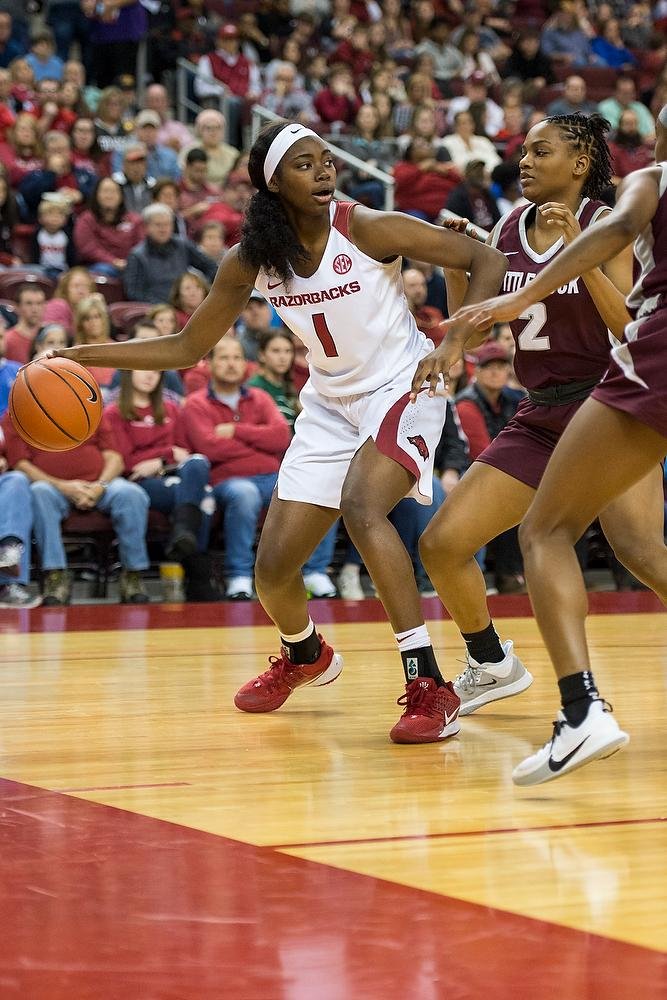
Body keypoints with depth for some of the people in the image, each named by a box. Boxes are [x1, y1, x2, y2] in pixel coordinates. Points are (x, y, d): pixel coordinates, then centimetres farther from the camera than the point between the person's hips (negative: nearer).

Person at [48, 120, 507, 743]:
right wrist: (81, 356, -6)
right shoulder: (251, 261, -6)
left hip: (401, 390, -5)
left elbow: (485, 260, -14)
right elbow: (188, 348, 3)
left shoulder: (367, 228, -18)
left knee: (360, 508, -34)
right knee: (272, 568, 2)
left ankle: (429, 687, -29)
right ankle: (304, 655, 39)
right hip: (329, 405, 5)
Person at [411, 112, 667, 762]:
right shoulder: (508, 230, 8)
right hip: (540, 419, 6)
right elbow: (475, 324, 15)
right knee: (441, 543, 1)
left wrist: (578, 250, -26)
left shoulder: (605, 226, -7)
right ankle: (493, 667, 23)